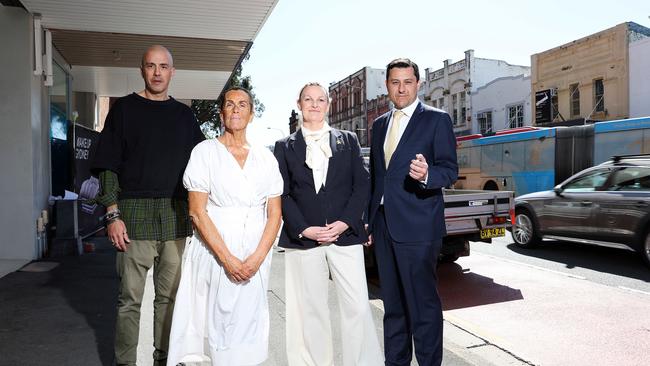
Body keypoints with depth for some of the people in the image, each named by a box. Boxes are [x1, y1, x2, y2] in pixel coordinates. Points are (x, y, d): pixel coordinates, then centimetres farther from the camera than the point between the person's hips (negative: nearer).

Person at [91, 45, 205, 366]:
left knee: (170, 295, 7)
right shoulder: (124, 108, 7)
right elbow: (108, 167, 2)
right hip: (135, 214, -2)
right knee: (130, 297, 1)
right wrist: (113, 215, -7)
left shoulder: (184, 115, 14)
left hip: (177, 216, 3)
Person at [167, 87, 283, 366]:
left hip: (256, 256, 3)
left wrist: (257, 258, -9)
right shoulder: (205, 152, -1)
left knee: (250, 323, 8)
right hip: (215, 252, -2)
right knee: (219, 320, 2)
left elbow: (275, 213, 5)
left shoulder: (265, 158, 7)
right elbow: (197, 211, -7)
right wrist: (227, 258, -14)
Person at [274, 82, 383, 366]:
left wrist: (344, 223, -8)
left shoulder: (348, 140, 11)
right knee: (311, 310, 6)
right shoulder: (285, 146, 10)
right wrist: (303, 229, -9)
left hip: (345, 235, 0)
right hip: (303, 238, 0)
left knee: (358, 307, -2)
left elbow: (362, 185, 5)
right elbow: (282, 194, 4)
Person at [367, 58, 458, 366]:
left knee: (422, 303, -2)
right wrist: (369, 219, 14)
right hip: (384, 226, 6)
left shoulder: (436, 119, -1)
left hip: (417, 226, -6)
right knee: (392, 304, 15)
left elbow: (450, 170, -6)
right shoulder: (379, 124, 16)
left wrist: (426, 175, -28)